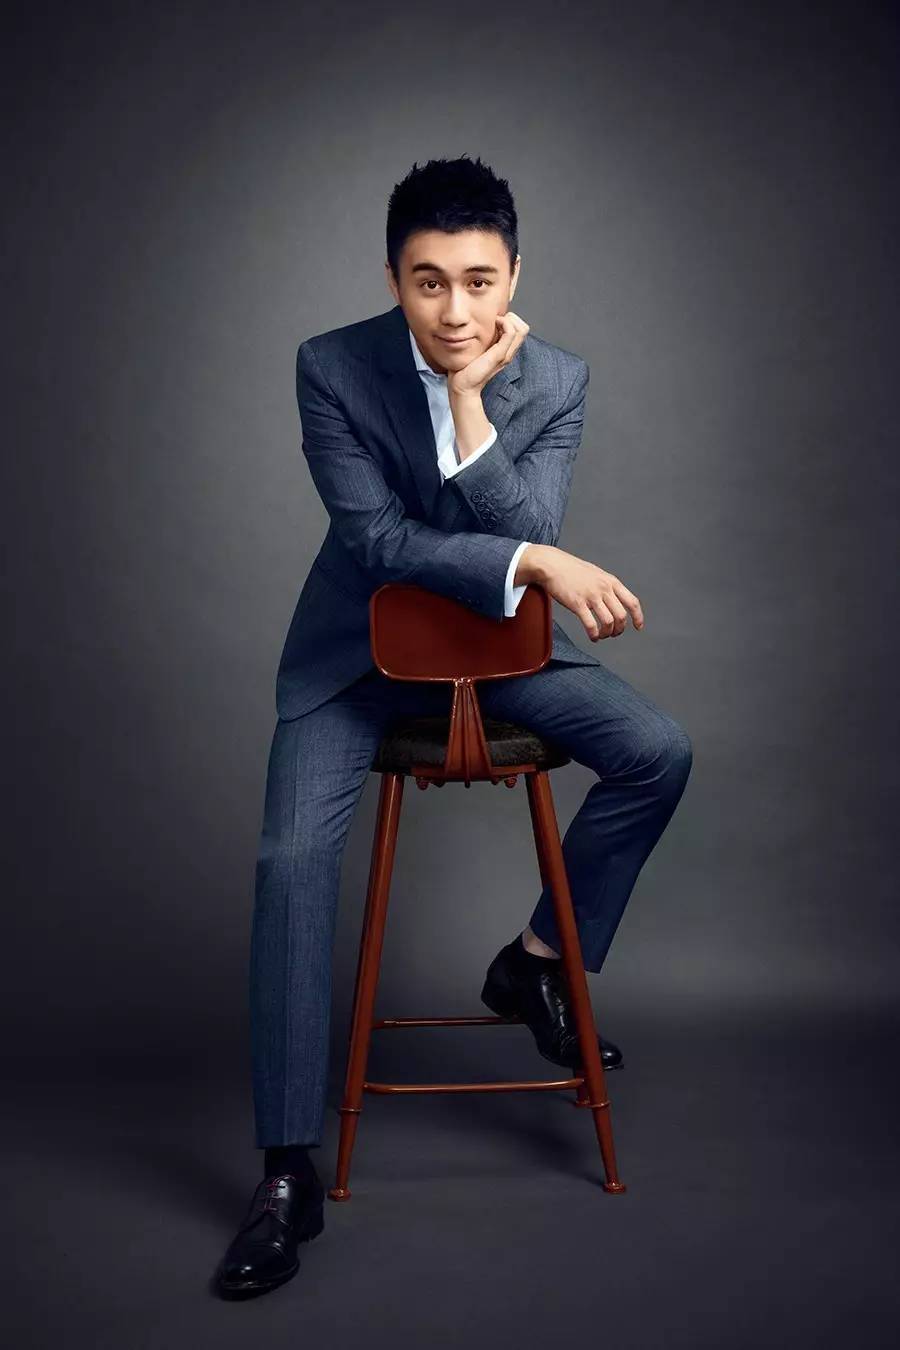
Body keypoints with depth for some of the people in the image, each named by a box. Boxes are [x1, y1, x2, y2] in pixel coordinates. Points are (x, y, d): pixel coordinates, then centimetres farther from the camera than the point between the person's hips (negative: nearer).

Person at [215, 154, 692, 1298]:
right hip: (359, 647, -2)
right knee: (293, 859, -20)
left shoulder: (556, 380, -9)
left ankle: (535, 963, 8)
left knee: (660, 752, -15)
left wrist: (471, 398, -29)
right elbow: (376, 536, -21)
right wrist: (538, 563, -31)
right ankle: (288, 1175, -11)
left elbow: (523, 531, -19)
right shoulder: (332, 366, -15)